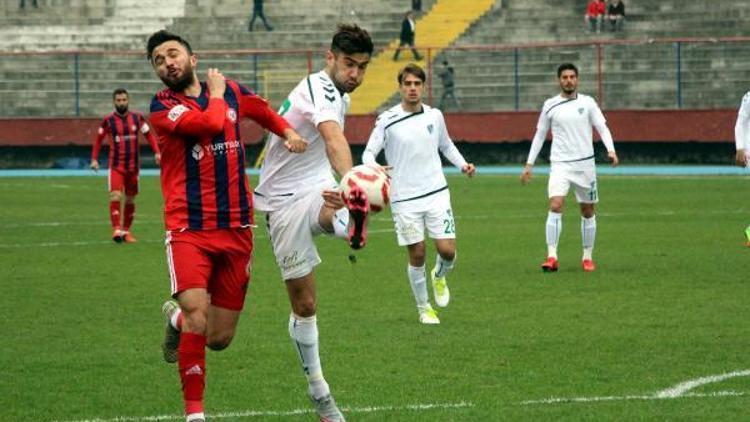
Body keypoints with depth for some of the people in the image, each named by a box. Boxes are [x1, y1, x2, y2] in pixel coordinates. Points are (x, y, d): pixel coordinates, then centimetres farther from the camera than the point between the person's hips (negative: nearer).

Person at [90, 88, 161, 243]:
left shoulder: (137, 118, 1)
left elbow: (149, 135, 7)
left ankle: (126, 231, 20)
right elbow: (99, 139, 8)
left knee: (131, 199, 9)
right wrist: (94, 159, 0)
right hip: (116, 166, -3)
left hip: (133, 165, 3)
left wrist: (156, 152, -6)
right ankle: (116, 229, -19)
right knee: (115, 196, -19)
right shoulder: (108, 120, -3)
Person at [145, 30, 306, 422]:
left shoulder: (233, 92, 10)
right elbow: (211, 123, -22)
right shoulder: (162, 107, -6)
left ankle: (177, 317, 40)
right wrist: (217, 93, -3)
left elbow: (263, 111, 30)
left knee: (219, 339, 6)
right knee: (197, 313, -24)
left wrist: (288, 132, 12)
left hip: (236, 230, 4)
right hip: (188, 230, -4)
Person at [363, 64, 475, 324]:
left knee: (447, 251, -6)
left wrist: (462, 164, 5)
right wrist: (374, 168, -26)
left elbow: (446, 145, 22)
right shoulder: (387, 120, -5)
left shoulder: (435, 116, 5)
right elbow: (369, 152, -4)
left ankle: (439, 276, 30)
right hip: (405, 199, -2)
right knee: (417, 254, 1)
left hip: (437, 194, 2)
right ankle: (423, 308, 19)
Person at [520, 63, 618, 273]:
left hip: (585, 164, 1)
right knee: (555, 206, -18)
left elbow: (603, 128, -1)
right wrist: (529, 164, 9)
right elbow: (539, 135, 13)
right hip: (560, 163, -1)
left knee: (587, 212, 8)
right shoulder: (550, 105, 5)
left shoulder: (587, 102, 3)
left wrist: (610, 149, -19)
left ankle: (587, 257, 21)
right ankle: (552, 257, -21)